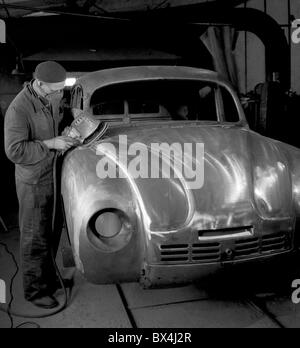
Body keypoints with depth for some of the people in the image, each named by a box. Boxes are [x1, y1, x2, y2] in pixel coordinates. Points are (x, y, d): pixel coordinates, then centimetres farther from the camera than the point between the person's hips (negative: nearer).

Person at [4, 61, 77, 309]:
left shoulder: (52, 98, -1)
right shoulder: (19, 109, -25)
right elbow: (14, 151, -26)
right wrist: (50, 144, -26)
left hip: (55, 174, 8)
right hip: (33, 182, -7)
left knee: (49, 232, 20)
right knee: (35, 238, 7)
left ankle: (49, 277, 39)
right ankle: (34, 290, 25)